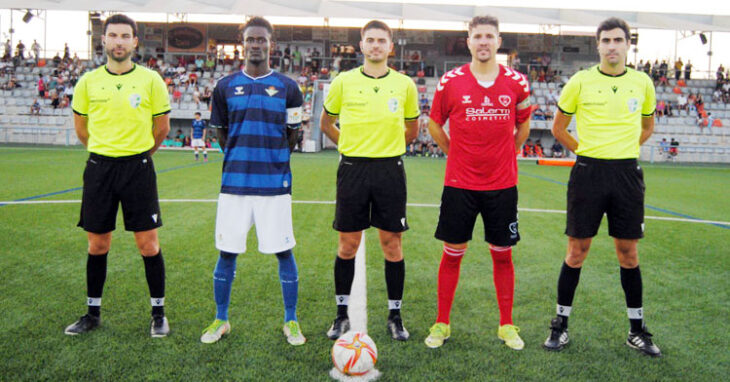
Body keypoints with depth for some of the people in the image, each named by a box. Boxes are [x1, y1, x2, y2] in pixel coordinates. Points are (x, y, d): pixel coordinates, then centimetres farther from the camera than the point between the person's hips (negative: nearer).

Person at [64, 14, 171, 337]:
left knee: (148, 243, -1)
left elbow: (162, 127, 7)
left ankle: (158, 313, 14)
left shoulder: (150, 80, -3)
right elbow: (81, 127, 16)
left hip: (138, 167, -2)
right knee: (97, 244, 9)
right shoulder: (88, 82, 3)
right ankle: (93, 313, 25)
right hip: (99, 167, 2)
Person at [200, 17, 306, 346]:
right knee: (227, 252, 6)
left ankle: (291, 321, 18)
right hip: (234, 182, 2)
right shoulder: (226, 86, 7)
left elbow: (292, 135, 11)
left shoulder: (287, 87, 4)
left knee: (283, 252, 2)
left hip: (275, 183, -1)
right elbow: (220, 133, 16)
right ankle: (221, 320, 24)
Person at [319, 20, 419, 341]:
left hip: (390, 170, 0)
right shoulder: (343, 82, 2)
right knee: (347, 245, 5)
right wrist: (352, 147, 7)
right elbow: (326, 123, 14)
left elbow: (412, 129, 16)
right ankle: (342, 314, 20)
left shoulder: (405, 84, 4)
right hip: (352, 169, 0)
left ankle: (395, 316, 18)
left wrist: (388, 149, 10)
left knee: (392, 244, 4)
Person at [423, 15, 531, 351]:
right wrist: (455, 153, 7)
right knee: (452, 253, 5)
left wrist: (504, 156, 11)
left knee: (502, 254, 8)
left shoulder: (517, 83, 1)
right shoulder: (451, 81, -2)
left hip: (502, 184, 1)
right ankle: (442, 324, 20)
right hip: (459, 183, -1)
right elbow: (434, 124, 11)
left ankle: (506, 325, 24)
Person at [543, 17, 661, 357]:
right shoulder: (580, 81, -1)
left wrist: (625, 149, 10)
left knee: (628, 253, 8)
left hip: (627, 174, 2)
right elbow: (558, 128, 8)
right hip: (588, 172, -2)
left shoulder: (642, 83, 6)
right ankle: (561, 325, 17)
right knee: (576, 251, 3)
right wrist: (585, 150, 4)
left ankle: (637, 330, 22)